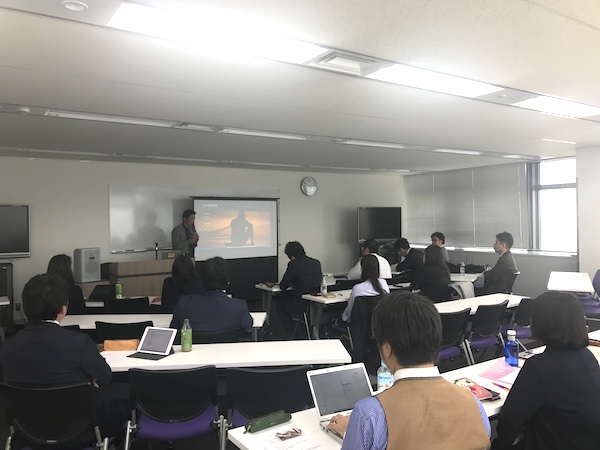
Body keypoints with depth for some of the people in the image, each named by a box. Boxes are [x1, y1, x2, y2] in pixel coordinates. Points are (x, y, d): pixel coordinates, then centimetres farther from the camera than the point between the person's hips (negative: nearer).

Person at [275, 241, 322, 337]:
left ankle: (293, 333, 21)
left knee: (280, 304, 20)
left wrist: (290, 283, 18)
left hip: (303, 305, -7)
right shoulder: (316, 262, 7)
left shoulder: (293, 265, -11)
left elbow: (282, 286, -4)